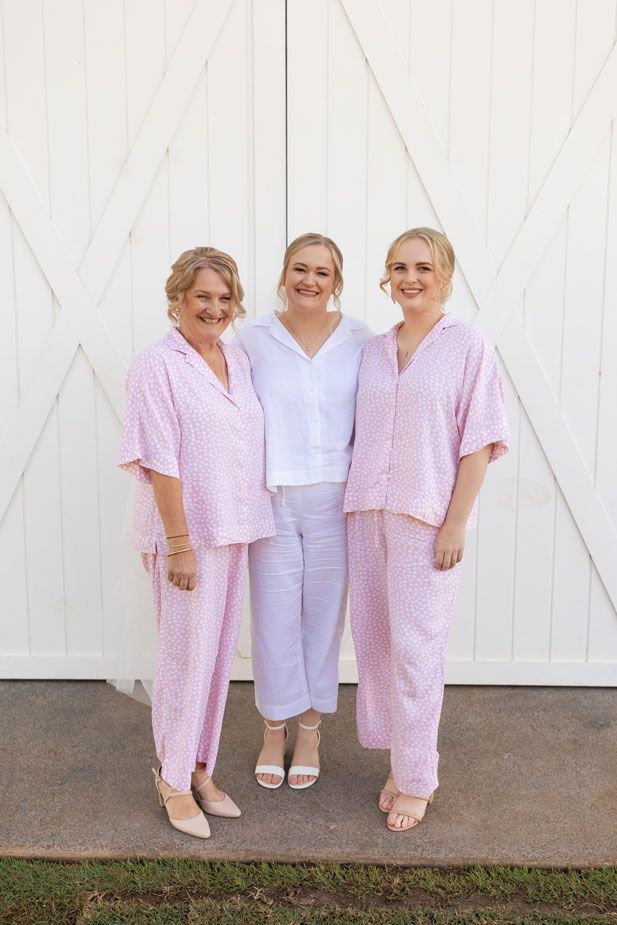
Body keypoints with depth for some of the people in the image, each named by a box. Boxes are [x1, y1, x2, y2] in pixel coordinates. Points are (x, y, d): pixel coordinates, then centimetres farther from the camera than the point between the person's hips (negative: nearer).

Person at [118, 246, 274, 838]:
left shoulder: (238, 362, 9)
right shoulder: (158, 367, -12)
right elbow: (161, 463, -16)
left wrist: (245, 527, 11)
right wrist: (179, 544, -18)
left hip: (233, 530, 7)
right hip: (186, 533, -7)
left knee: (217, 654, 15)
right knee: (187, 656, 4)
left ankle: (200, 769, 32)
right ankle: (174, 781, 24)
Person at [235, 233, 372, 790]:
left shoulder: (359, 340, 1)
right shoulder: (254, 340, -2)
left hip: (333, 498, 1)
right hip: (271, 498, -1)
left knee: (324, 611, 11)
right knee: (274, 613, 7)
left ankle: (310, 730, 32)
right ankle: (274, 728, 30)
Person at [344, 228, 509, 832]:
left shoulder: (467, 346, -4)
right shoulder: (374, 350, 11)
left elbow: (478, 442, -8)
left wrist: (455, 524, -13)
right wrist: (357, 508, 7)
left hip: (427, 517, -5)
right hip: (369, 513, 5)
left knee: (415, 646, -1)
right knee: (375, 639, 10)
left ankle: (417, 780, 17)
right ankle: (400, 763, 29)